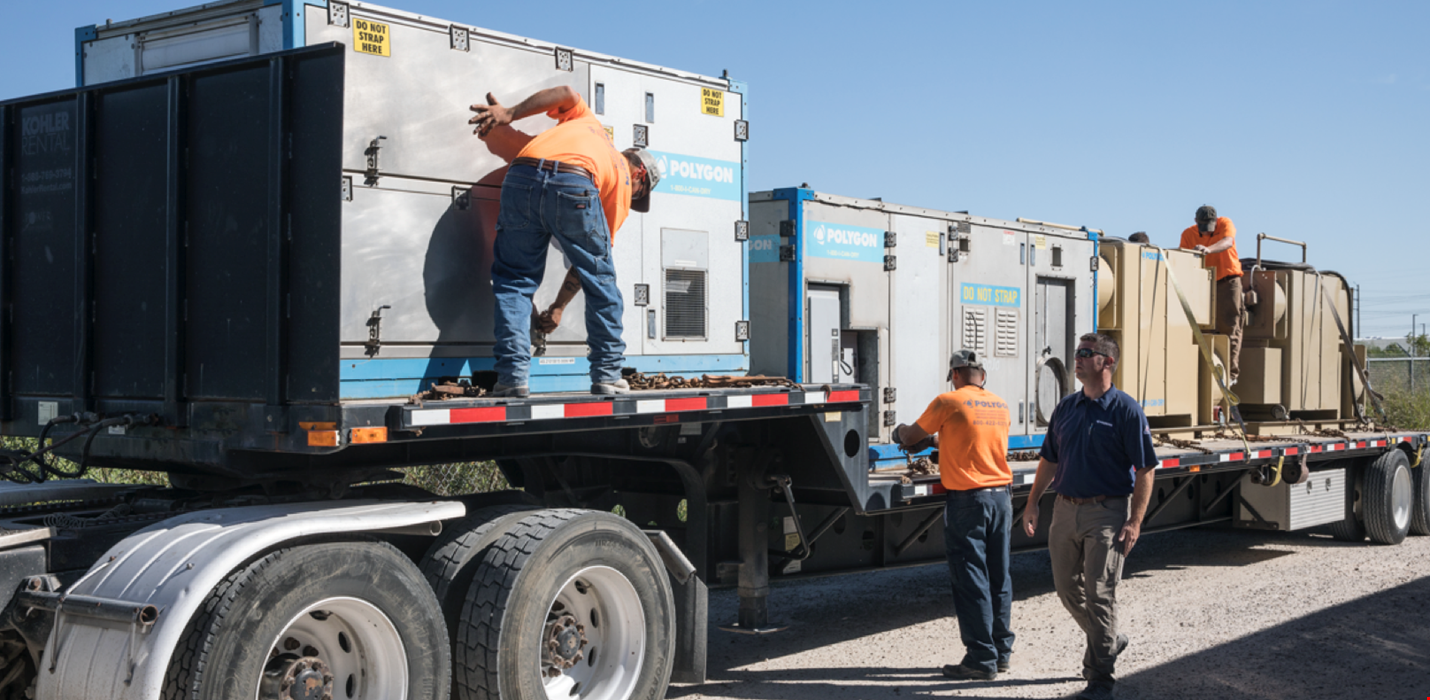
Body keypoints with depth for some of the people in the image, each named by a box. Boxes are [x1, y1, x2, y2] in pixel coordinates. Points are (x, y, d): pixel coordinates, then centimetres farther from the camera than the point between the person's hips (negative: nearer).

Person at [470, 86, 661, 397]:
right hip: (574, 184, -2)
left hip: (522, 176, 3)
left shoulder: (587, 122, 41)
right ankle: (607, 375, 20)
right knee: (600, 281, 17)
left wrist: (510, 113, 19)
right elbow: (596, 253, 25)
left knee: (513, 280, 12)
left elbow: (568, 94, 18)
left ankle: (513, 375, 2)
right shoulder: (624, 180, 27)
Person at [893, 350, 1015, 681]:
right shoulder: (1001, 406, 10)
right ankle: (1002, 652, 20)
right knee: (999, 577, 13)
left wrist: (902, 433, 27)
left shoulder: (949, 402, -7)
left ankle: (981, 659, 0)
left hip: (967, 499, -6)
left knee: (971, 579, -2)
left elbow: (911, 436, 5)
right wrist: (939, 439, 34)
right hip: (1001, 495, 6)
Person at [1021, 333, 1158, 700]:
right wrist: (1032, 503, 11)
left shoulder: (1126, 410, -8)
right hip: (1065, 509, 6)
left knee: (1099, 593, -4)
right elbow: (1050, 459, 17)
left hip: (1106, 513, -6)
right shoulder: (1066, 407, 10)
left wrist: (1135, 521, -15)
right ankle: (1109, 641, 36)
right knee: (1067, 588, 12)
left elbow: (1145, 470, -9)